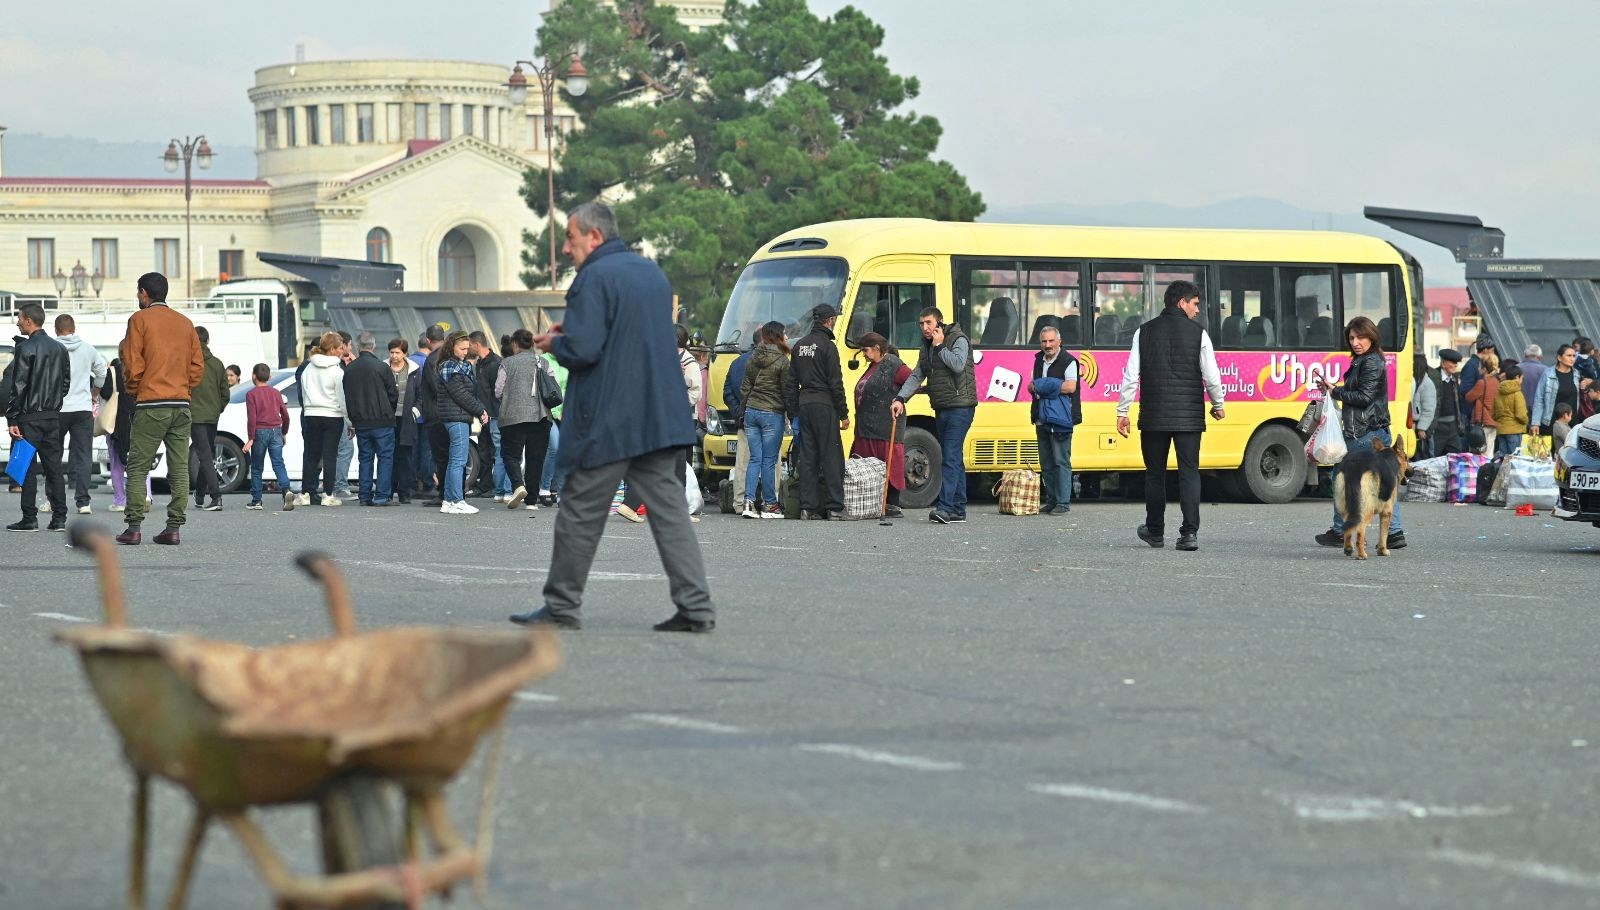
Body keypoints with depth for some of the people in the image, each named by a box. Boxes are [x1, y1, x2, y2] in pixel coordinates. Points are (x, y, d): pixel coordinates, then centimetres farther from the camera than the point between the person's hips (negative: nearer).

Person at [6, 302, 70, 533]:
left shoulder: (25, 348, -11)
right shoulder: (59, 348, 10)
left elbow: (18, 386, -13)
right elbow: (66, 382, 13)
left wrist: (13, 419, -12)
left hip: (29, 416, -6)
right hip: (53, 416, 6)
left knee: (27, 468, -2)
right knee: (54, 466, 8)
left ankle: (29, 518, -4)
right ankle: (59, 518, 6)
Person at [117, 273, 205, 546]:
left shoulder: (140, 319, -1)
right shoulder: (185, 323, 14)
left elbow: (132, 364, -6)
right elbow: (198, 367, 12)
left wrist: (132, 389, 10)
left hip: (151, 403, -5)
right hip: (182, 405, 5)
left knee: (137, 468, -1)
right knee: (179, 468, 4)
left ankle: (134, 528, -7)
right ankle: (174, 528, 1)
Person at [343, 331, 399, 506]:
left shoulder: (349, 369, 4)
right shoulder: (382, 367, -10)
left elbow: (346, 396, 9)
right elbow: (393, 393, -4)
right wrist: (389, 413, 14)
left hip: (360, 421, 4)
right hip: (382, 420, -4)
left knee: (365, 458, 12)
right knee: (385, 457, 1)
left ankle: (364, 495, 9)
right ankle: (382, 495, -6)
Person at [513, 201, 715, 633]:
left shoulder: (595, 278, -12)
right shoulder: (652, 272, 16)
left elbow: (581, 350, -20)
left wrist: (554, 344, 1)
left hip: (607, 423, -7)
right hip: (660, 416, 8)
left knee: (580, 513, 4)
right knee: (669, 510, 4)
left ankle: (562, 606, 12)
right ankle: (696, 607, -4)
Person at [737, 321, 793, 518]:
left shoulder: (753, 359, 9)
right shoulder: (782, 361, -8)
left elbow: (744, 388, 13)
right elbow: (787, 391, -7)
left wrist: (742, 413, 20)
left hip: (751, 412, 5)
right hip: (772, 414, -5)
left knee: (755, 459, 7)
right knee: (769, 461, -1)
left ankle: (748, 501, -3)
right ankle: (770, 504, 2)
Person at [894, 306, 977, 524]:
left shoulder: (958, 340, -7)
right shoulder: (927, 346, 16)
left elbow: (958, 364, -24)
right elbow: (917, 376, 15)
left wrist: (940, 346, -14)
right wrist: (901, 398, 2)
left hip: (959, 407, -8)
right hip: (941, 408, 8)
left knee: (951, 457, -16)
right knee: (954, 459, 10)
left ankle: (945, 508, -24)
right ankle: (958, 510, 12)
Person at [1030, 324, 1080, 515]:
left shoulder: (1068, 361, -6)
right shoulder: (1039, 360, 18)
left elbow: (1070, 386, -18)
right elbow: (1032, 386, 24)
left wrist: (1044, 387, -13)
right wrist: (1033, 387, -2)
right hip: (1042, 419, 8)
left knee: (1061, 461, -8)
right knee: (1046, 463, 10)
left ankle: (1063, 502, -7)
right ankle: (1051, 500, 17)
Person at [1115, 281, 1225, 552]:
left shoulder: (1144, 332, 2)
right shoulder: (1198, 333, -2)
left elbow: (1131, 375, 0)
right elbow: (1211, 376, -2)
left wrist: (1122, 412, 6)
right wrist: (1218, 405, 15)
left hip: (1154, 417, 1)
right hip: (1189, 417, -1)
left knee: (1155, 473, 12)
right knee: (1189, 473, 0)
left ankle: (1155, 531, 20)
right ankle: (1190, 533, -10)